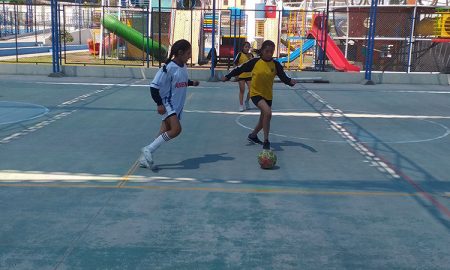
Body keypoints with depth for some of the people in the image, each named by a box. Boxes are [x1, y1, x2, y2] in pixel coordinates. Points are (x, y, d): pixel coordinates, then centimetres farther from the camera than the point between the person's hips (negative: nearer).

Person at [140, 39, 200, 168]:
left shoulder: (183, 67, 6)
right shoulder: (168, 68, -18)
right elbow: (154, 86, -18)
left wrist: (192, 83, 11)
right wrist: (159, 104, -24)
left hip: (177, 105, 8)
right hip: (167, 104, -8)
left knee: (164, 133, 8)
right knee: (176, 129, -24)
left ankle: (145, 158, 18)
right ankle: (148, 150, -13)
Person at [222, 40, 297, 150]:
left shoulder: (276, 64, -5)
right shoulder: (255, 62, -10)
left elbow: (283, 77, -10)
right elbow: (240, 69, 0)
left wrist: (290, 81, -31)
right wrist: (227, 76, 3)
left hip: (268, 95, 4)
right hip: (256, 93, -4)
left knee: (263, 120, 18)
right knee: (268, 112, -28)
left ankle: (253, 135, 47)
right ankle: (266, 141, -17)